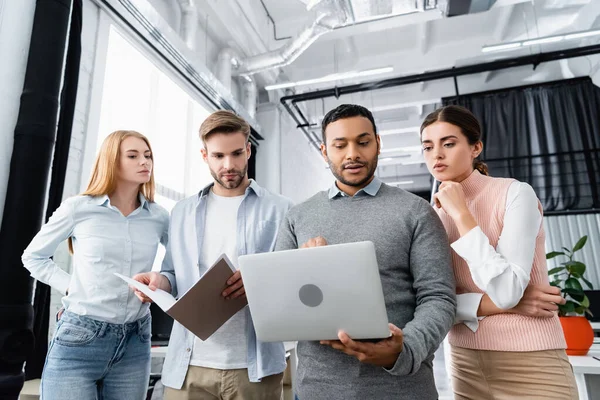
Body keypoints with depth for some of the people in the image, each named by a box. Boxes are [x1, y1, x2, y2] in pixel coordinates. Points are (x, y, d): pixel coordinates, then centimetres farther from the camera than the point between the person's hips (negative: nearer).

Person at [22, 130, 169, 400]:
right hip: (78, 340, -3)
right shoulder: (77, 208, -6)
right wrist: (69, 286, -4)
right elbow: (33, 257, 8)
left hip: (135, 343, 3)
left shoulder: (159, 217, 1)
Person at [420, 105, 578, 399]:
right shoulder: (435, 215, 0)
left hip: (528, 364, -4)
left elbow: (506, 292, -25)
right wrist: (497, 303, -18)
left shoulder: (516, 194, -14)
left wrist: (461, 213, -22)